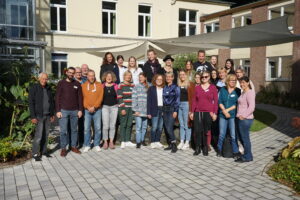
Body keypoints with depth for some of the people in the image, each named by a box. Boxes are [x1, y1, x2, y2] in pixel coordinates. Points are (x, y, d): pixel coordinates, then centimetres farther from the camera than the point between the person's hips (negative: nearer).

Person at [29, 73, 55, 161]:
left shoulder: (48, 88, 11)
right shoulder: (34, 88, -5)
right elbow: (31, 103, -9)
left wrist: (52, 114, 13)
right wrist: (33, 117, -14)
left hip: (48, 115, 5)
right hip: (39, 116, -5)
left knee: (46, 134, 8)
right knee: (38, 135, -7)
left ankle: (44, 151, 20)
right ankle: (35, 154, 3)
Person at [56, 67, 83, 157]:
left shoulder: (77, 84, 8)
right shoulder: (61, 83, 2)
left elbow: (80, 98, 9)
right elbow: (57, 97, 0)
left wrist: (80, 110, 2)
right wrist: (58, 110, -7)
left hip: (75, 111, 2)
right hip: (63, 110, -2)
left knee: (74, 129, 9)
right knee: (63, 131, -1)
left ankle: (73, 146, 21)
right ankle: (63, 148, 9)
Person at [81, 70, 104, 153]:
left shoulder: (99, 85, 5)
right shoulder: (83, 86, 6)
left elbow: (100, 98, -2)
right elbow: (83, 98, 1)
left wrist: (94, 107, -11)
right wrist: (88, 107, -10)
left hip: (97, 110, 0)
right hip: (87, 110, 0)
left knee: (98, 128, 1)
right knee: (86, 128, 0)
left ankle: (97, 144, 13)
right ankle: (87, 145, 10)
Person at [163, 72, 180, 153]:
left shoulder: (175, 88, -3)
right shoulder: (164, 88, 13)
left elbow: (177, 100, -6)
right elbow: (163, 99, 14)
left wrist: (175, 111, -13)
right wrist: (162, 111, 9)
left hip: (172, 109, -6)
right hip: (165, 109, 6)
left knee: (169, 127, -14)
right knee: (166, 128, 5)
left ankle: (174, 145, -4)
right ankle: (170, 144, 15)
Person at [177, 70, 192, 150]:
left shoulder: (189, 84, -5)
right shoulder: (178, 85, 11)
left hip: (186, 104, -5)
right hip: (179, 105, 6)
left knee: (186, 124, -1)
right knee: (181, 124, 11)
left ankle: (187, 142, 7)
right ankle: (181, 141, 18)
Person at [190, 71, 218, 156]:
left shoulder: (213, 87, 3)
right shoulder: (197, 87, 10)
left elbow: (215, 101, 2)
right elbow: (194, 100, 11)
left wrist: (215, 113, -4)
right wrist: (192, 112, 7)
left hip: (208, 112, -2)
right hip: (198, 112, 2)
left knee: (206, 131, 2)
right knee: (197, 130, -2)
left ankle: (205, 148, 15)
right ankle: (197, 148, 10)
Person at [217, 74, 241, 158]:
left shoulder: (238, 91, 0)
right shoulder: (222, 90, 7)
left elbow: (237, 104, -6)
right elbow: (220, 102, 2)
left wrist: (228, 110, -12)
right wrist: (224, 111, -10)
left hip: (233, 115, -2)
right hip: (222, 115, 2)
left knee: (233, 135, -2)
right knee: (221, 134, 9)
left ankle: (236, 151, 11)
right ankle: (219, 149, 26)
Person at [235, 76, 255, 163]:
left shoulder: (250, 92, -13)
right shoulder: (243, 92, 15)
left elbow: (251, 107, -21)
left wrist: (243, 116, -18)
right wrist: (239, 115, 12)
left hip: (246, 119, -9)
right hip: (241, 119, 9)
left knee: (245, 138, 0)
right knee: (243, 137, 15)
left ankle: (247, 157, 12)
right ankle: (247, 155, 26)